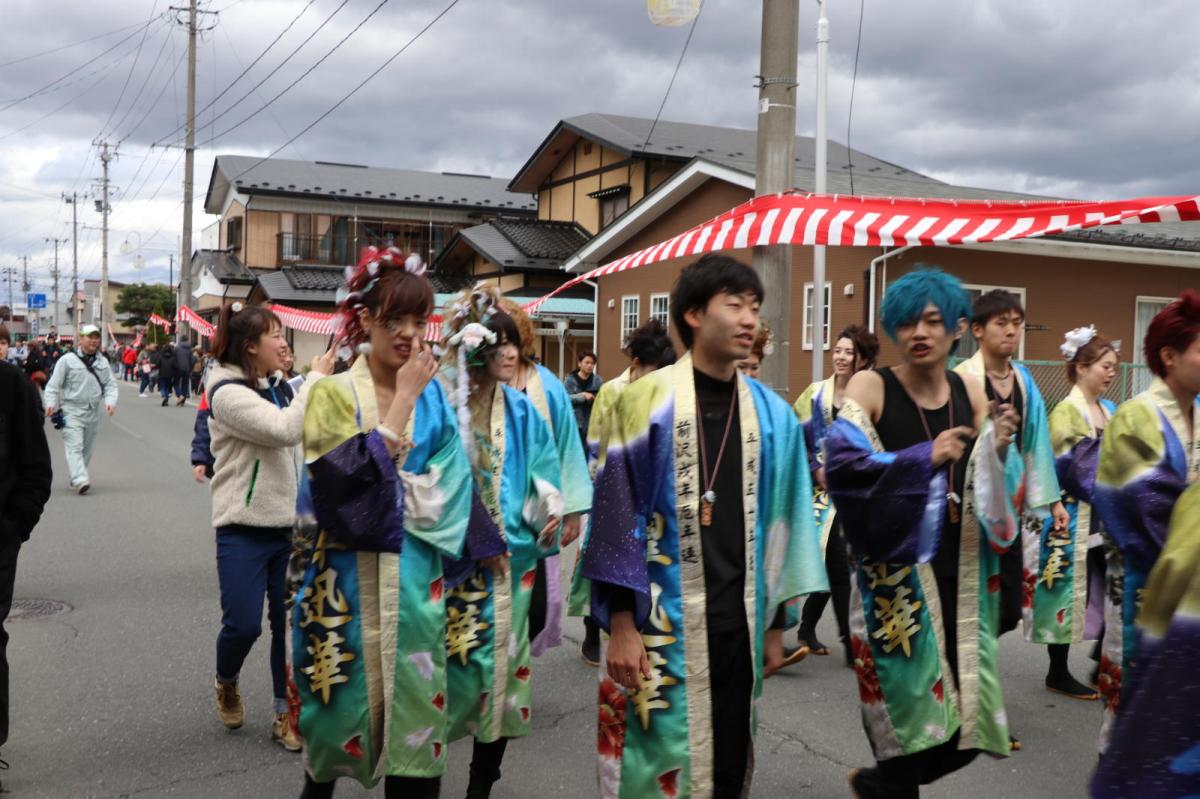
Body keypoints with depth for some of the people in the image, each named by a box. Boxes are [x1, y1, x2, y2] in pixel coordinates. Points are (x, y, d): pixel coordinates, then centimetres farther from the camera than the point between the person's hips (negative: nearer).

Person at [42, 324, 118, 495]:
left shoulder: (103, 362, 9)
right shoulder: (67, 360, -4)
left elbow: (110, 384, 8)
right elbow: (53, 384, -2)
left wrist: (110, 401, -10)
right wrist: (51, 403, -15)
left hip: (93, 412, 5)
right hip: (72, 411, -5)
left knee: (87, 448, 13)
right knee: (74, 446, -14)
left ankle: (75, 478, 27)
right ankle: (80, 480, -24)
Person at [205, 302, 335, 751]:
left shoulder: (280, 389, 10)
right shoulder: (228, 392, -12)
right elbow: (285, 430, -25)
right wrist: (316, 378, -17)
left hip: (289, 526, 6)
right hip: (243, 530, -6)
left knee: (291, 623, 6)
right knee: (243, 624, -6)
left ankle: (285, 713, 19)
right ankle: (226, 684, 27)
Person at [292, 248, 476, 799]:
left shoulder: (434, 397, 5)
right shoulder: (334, 394, -5)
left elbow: (449, 484, 3)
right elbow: (353, 480, -19)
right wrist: (403, 400, -16)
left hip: (416, 578, 3)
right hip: (350, 580, -2)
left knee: (413, 702, 7)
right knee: (344, 706, 10)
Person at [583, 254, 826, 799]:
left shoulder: (772, 414, 6)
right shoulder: (647, 402, -7)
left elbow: (779, 523, 10)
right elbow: (617, 514, -7)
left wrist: (774, 625, 11)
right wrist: (621, 623, -10)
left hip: (739, 621, 4)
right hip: (661, 622, -4)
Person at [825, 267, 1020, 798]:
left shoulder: (970, 391, 6)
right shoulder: (870, 387, -8)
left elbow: (986, 492, 10)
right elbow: (841, 465, -21)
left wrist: (997, 450, -9)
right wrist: (925, 458, -21)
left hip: (959, 572, 5)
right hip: (895, 571, -5)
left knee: (960, 709, 7)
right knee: (914, 703, 0)